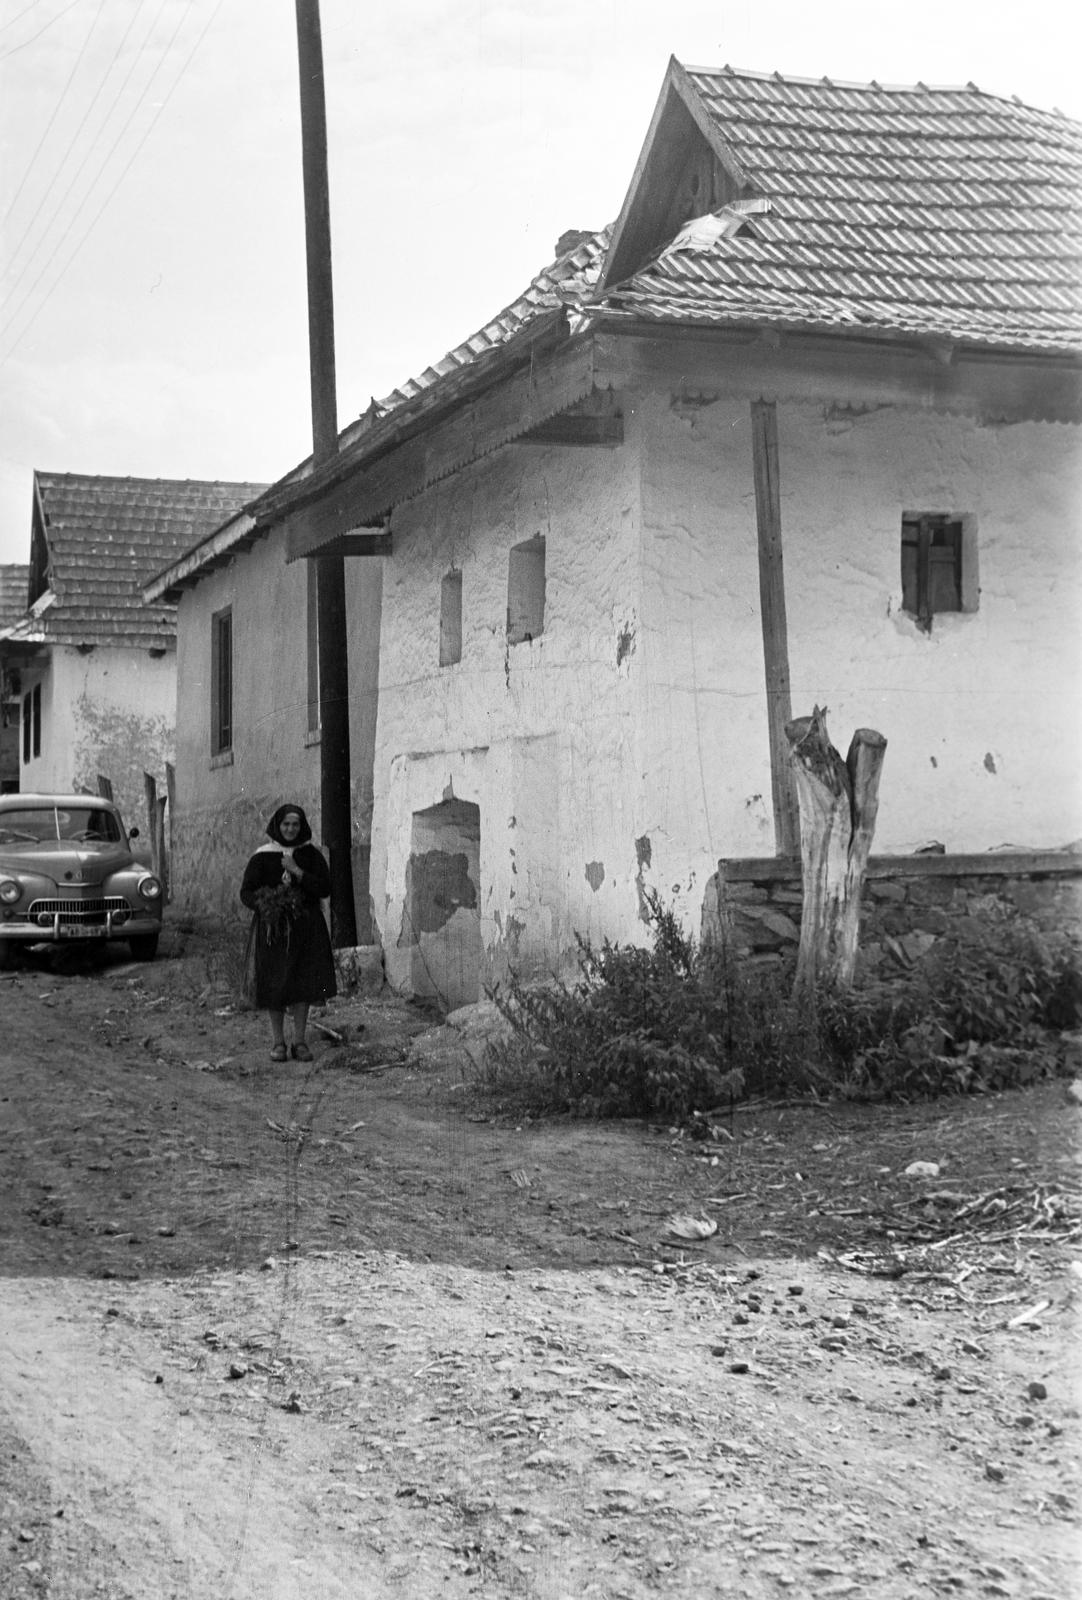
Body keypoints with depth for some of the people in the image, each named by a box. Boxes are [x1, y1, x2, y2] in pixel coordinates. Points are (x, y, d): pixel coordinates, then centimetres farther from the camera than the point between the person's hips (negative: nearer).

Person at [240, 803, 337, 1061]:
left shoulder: (311, 855, 4)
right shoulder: (262, 857, 1)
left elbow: (326, 889, -4)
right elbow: (246, 893, 0)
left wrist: (297, 872, -13)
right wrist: (264, 902, -20)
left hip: (305, 928, 1)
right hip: (272, 926, -1)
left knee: (302, 982, -1)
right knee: (273, 985, -1)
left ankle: (300, 1041, 8)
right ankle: (277, 1042, 11)